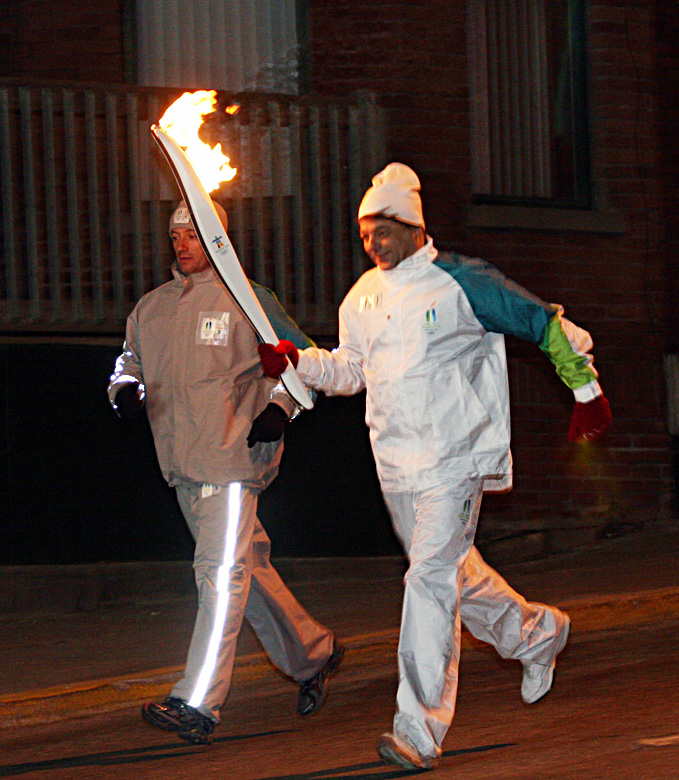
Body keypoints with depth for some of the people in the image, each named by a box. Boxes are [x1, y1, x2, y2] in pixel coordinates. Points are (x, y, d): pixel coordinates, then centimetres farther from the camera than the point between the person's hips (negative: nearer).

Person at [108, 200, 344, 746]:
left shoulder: (248, 300, -4)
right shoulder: (151, 308, 13)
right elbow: (130, 361, 20)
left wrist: (279, 407, -13)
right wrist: (125, 390, -3)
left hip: (234, 454, -7)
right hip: (182, 464, 7)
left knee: (223, 572, -13)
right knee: (247, 567, 16)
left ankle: (198, 704, -19)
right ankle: (311, 653, 34)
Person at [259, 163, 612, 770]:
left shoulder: (460, 282, -11)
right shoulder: (364, 297, 9)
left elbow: (548, 325, -4)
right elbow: (350, 371, 17)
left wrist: (587, 390, 0)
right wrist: (294, 361, -1)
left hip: (454, 457, -7)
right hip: (396, 462, 7)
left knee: (431, 579, -15)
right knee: (453, 572, 19)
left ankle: (420, 731, -16)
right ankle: (538, 635, 46)